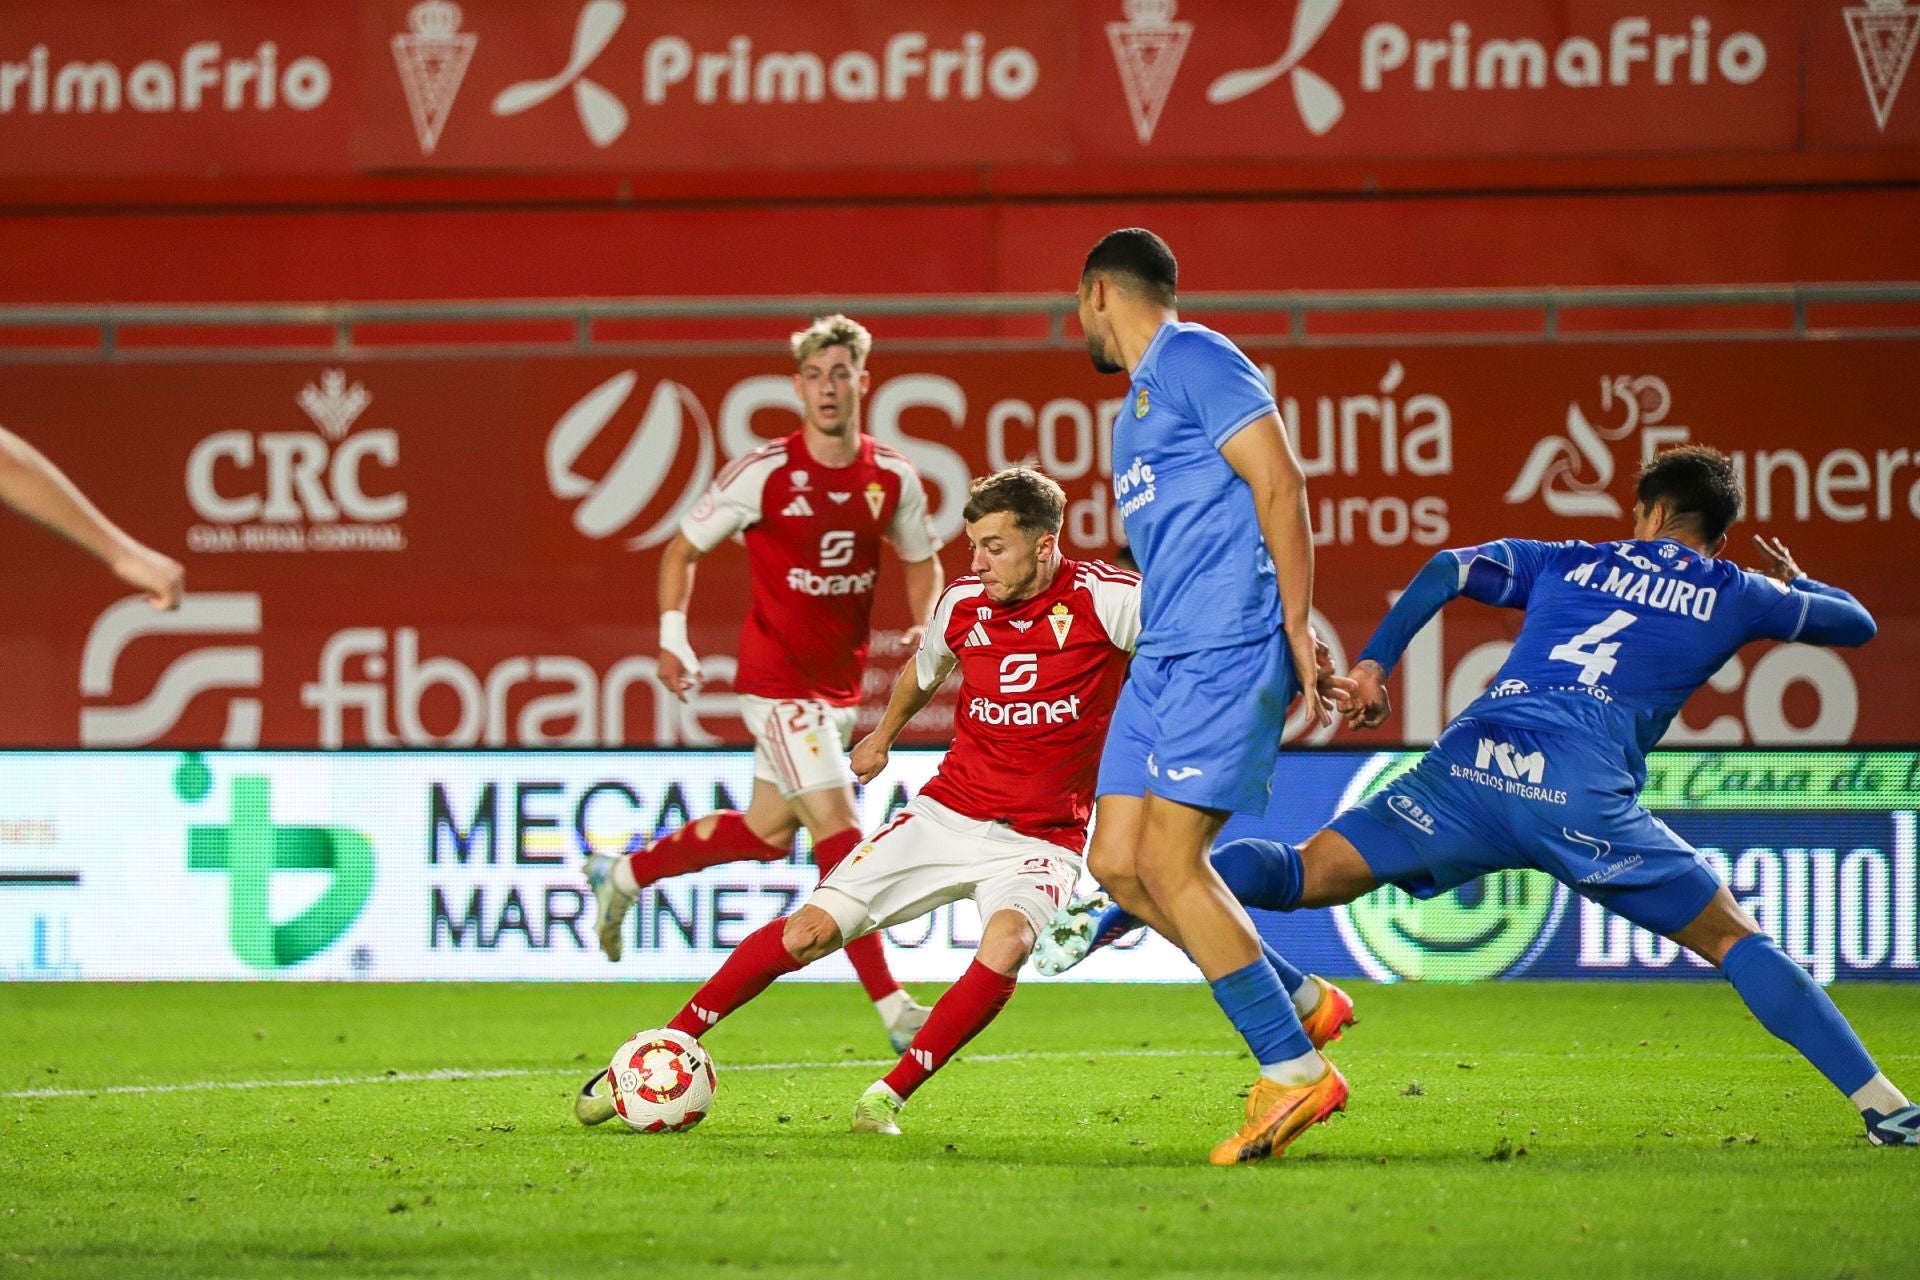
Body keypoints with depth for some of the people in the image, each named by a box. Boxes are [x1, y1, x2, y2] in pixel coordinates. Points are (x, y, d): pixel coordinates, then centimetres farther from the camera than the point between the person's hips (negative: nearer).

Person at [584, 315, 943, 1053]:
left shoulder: (893, 478, 0)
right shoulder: (764, 474, -12)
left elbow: (921, 560, 17)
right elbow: (684, 548, 0)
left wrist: (925, 629, -2)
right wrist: (672, 636, -11)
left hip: (841, 683, 6)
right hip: (776, 680, -6)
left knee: (768, 832, 16)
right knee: (837, 825, -14)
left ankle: (623, 877, 38)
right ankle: (889, 1005, -14)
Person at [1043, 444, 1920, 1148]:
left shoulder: (1572, 563, 25)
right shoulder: (1733, 596, 19)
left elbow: (1449, 568, 17)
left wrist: (1373, 663, 19)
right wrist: (1796, 582, 53)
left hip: (1471, 767, 2)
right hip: (1585, 798, -2)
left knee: (1307, 876, 3)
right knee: (1731, 938, 7)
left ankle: (1117, 912, -16)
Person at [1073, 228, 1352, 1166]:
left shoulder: (1193, 357, -6)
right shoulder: (1137, 399, 25)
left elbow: (1278, 482, -13)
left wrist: (1296, 630, -16)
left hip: (1226, 649, -10)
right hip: (1163, 658, 10)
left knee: (1169, 861, -14)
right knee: (1118, 864, 4)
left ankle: (1293, 1072, -9)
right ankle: (1299, 1001, 13)